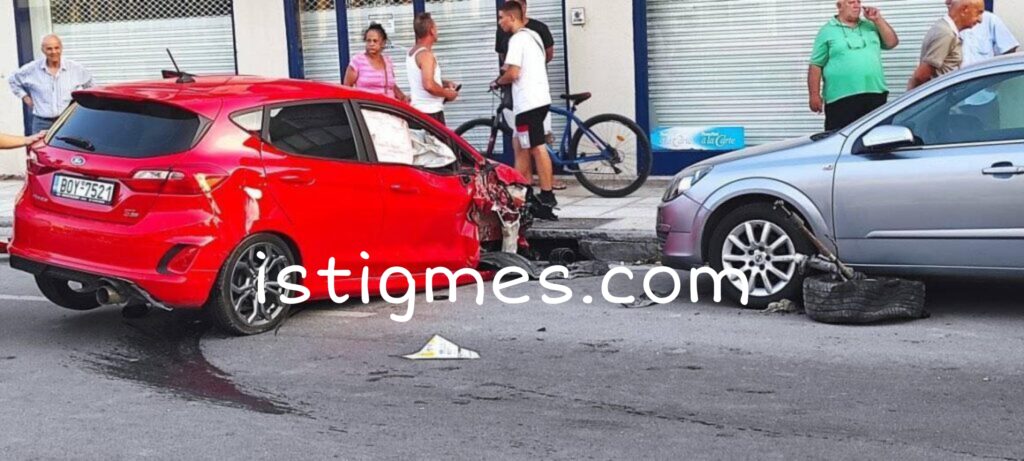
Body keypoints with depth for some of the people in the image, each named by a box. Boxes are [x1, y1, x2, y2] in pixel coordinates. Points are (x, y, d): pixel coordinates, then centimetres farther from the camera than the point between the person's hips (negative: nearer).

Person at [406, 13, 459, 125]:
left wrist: (445, 83, 13)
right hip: (431, 112, -10)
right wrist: (447, 93, -12)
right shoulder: (426, 54, -17)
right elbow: (429, 85, -28)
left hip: (418, 108, 10)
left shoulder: (413, 52, 13)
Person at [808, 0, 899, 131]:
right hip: (841, 99, -4)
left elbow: (892, 42, 12)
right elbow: (816, 65, 1)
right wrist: (814, 95, -6)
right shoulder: (827, 31, 4)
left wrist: (878, 20, 3)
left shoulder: (870, 26, 18)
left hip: (875, 96, 4)